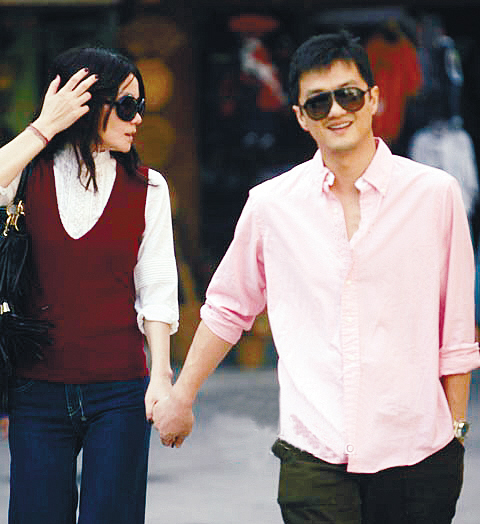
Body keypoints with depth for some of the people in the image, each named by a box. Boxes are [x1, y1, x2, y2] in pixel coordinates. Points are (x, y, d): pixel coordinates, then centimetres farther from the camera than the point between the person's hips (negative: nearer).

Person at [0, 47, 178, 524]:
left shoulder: (146, 188, 5)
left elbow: (155, 288, 4)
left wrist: (161, 373, -4)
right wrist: (45, 126, -16)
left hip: (118, 390, 0)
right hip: (38, 390, 0)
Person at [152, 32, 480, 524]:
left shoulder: (434, 193, 2)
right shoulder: (272, 204, 5)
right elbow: (227, 308, 18)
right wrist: (181, 397, 21)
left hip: (418, 455, 0)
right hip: (314, 459, 0)